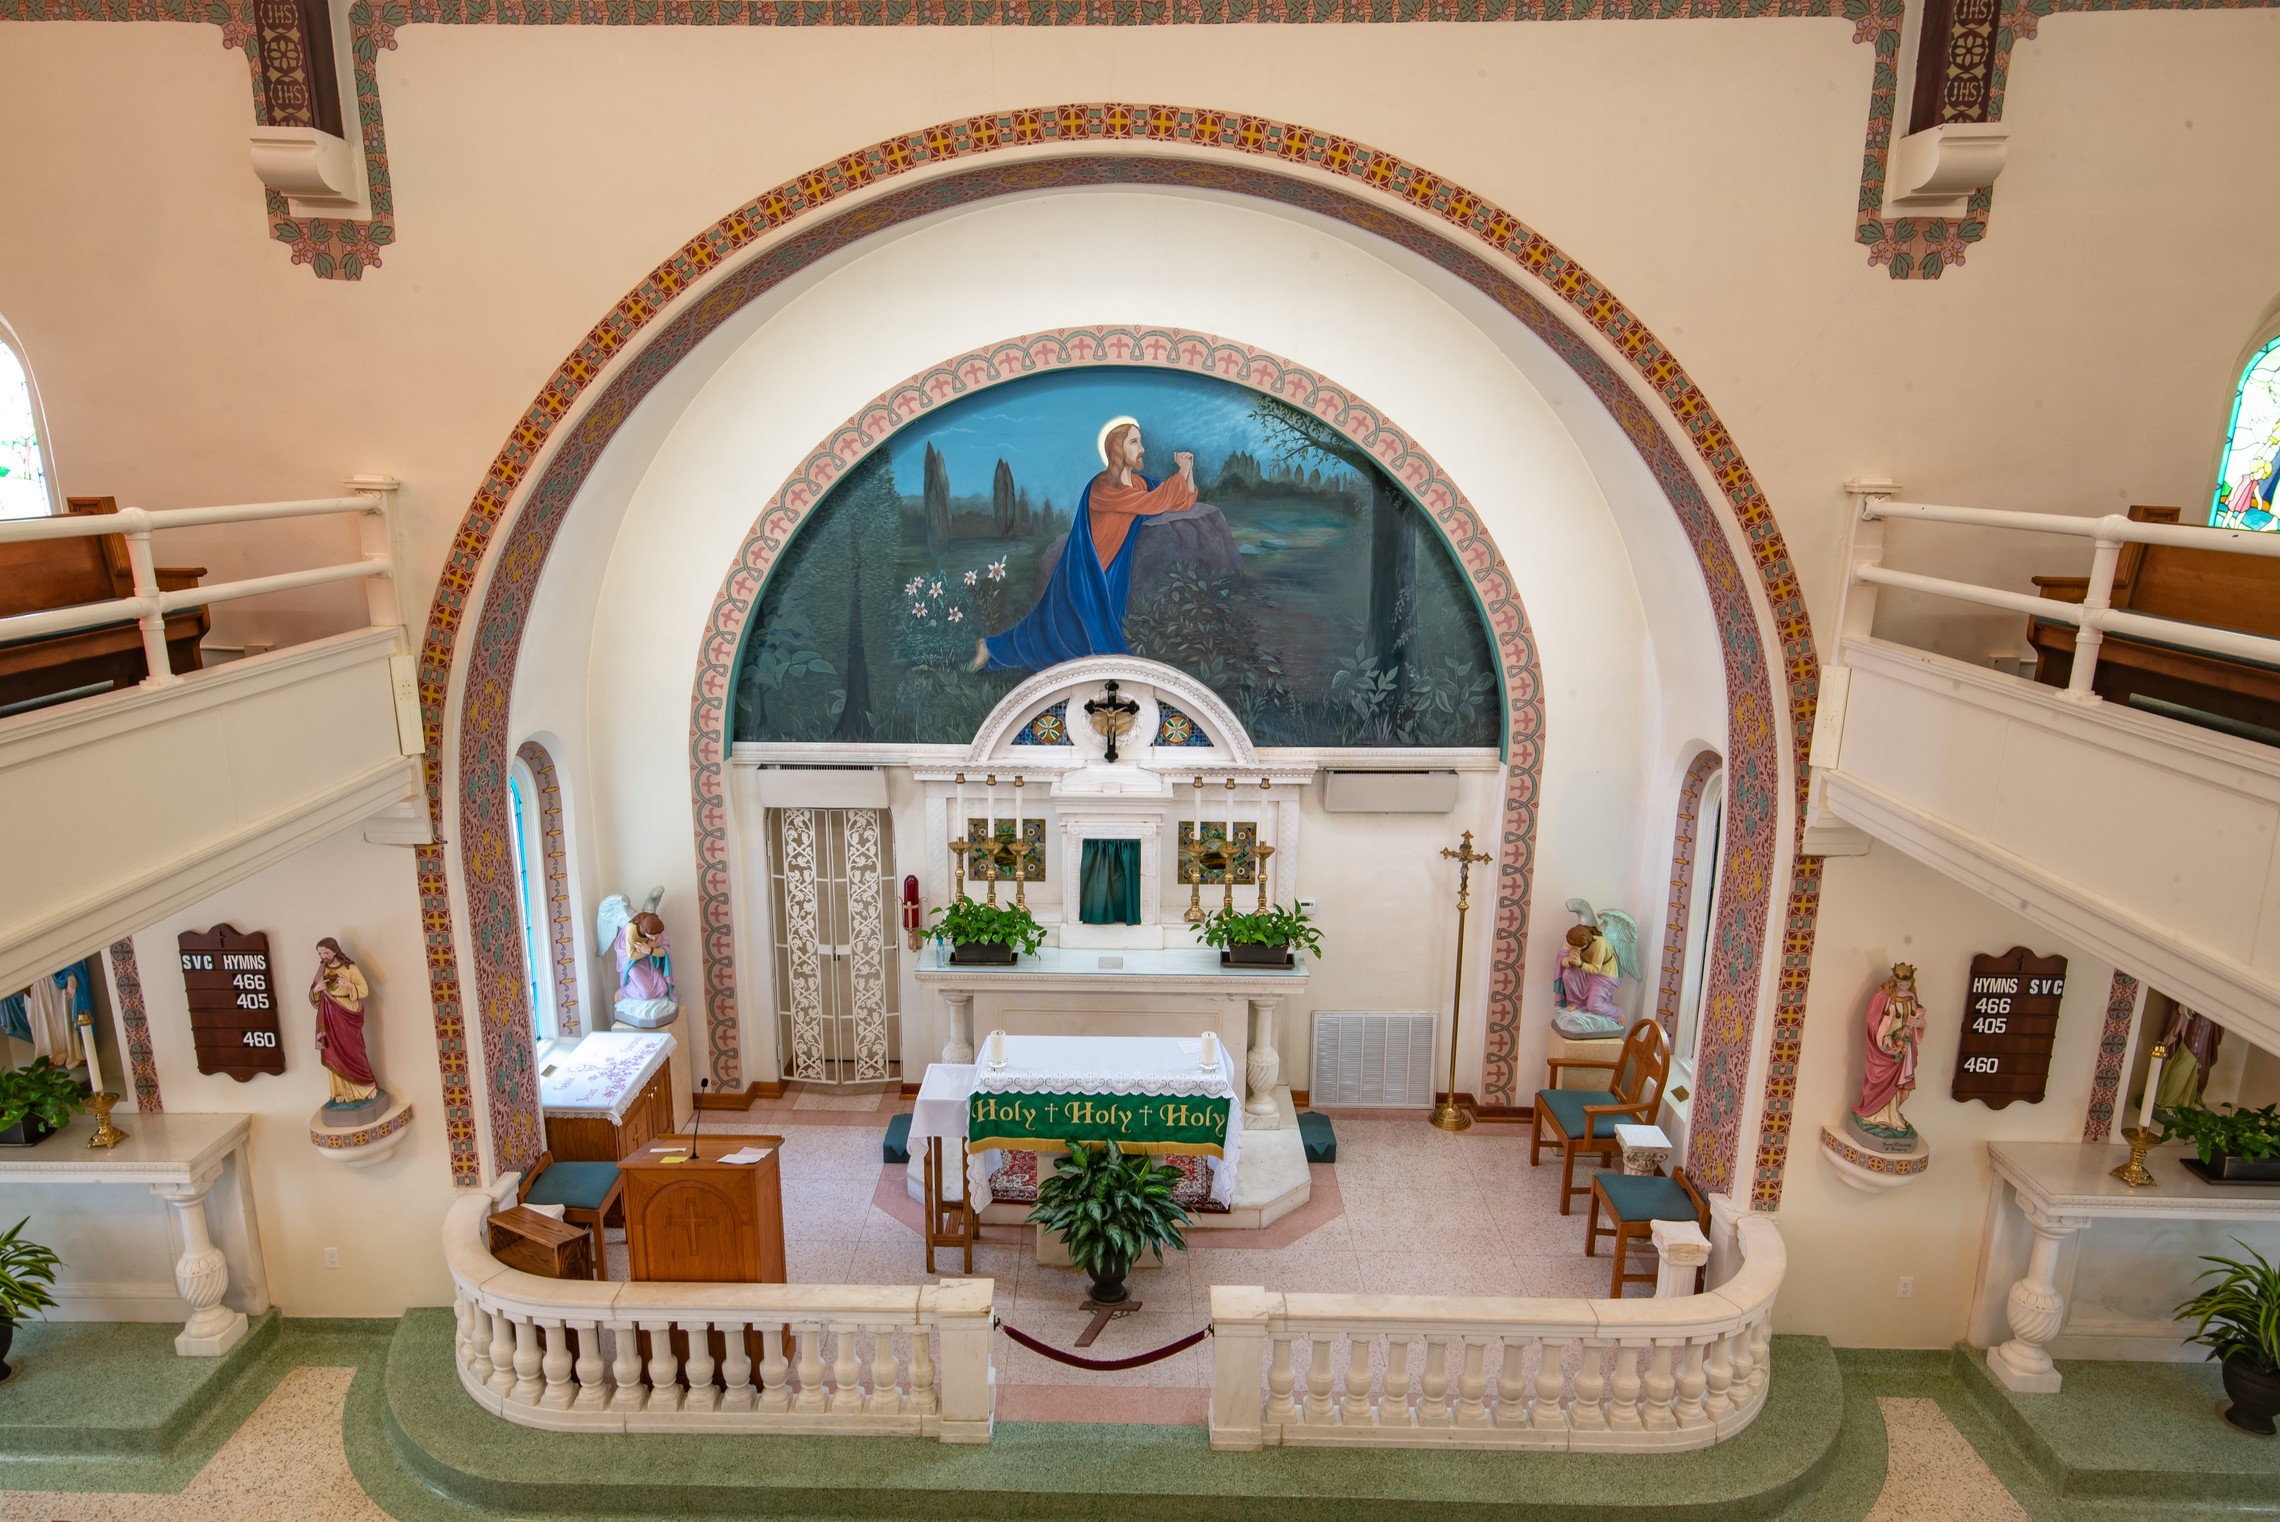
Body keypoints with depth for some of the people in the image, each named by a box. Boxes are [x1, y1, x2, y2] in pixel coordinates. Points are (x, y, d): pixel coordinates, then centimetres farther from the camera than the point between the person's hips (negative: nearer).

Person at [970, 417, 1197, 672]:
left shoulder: (1139, 483, 3)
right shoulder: (1103, 487, -24)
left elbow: (1184, 502, 6)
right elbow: (1154, 503, -30)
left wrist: (1189, 470, -10)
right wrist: (1181, 473, -18)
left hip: (1107, 574, 8)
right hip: (1085, 575, -8)